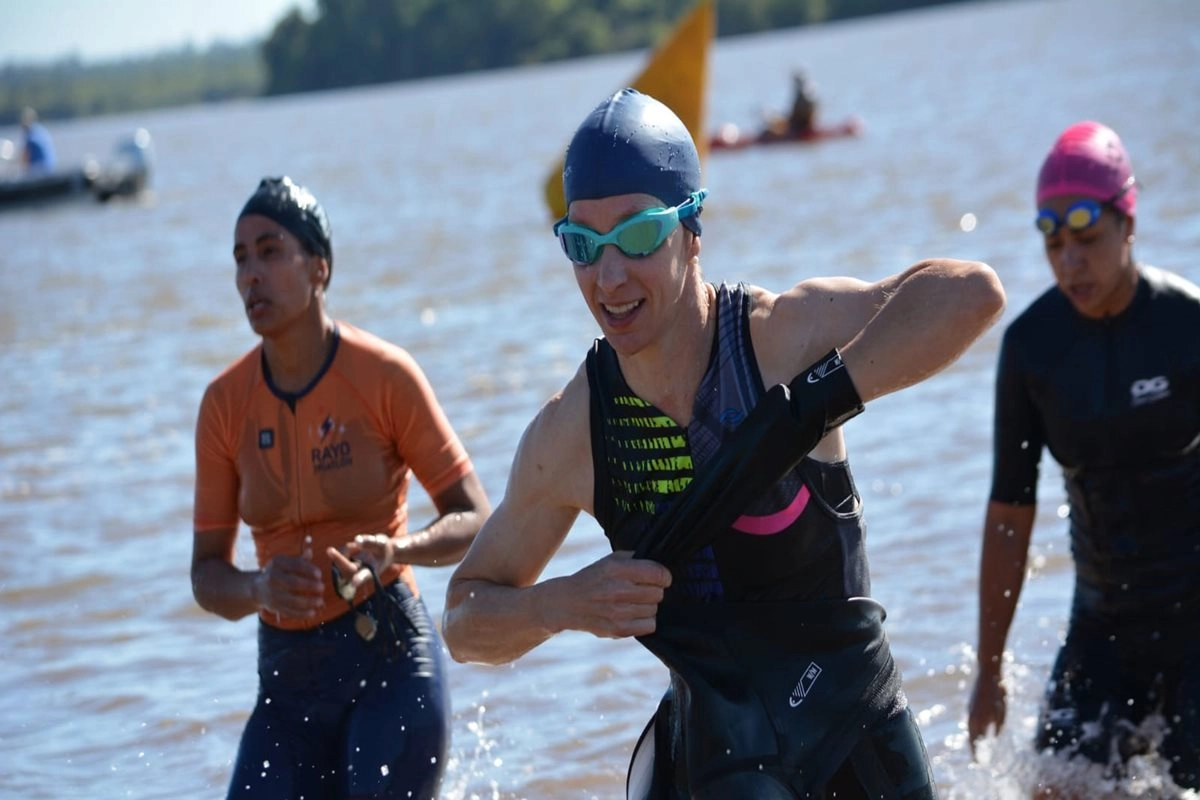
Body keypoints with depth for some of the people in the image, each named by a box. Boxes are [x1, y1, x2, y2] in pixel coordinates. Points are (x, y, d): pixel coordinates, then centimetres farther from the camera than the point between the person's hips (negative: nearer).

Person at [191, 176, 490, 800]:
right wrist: (259, 588, -20)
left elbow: (475, 523, -7)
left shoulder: (385, 375, -8)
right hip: (288, 683, 4)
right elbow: (207, 575, 2)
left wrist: (397, 550, -27)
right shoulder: (225, 403, 1)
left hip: (392, 662, -4)